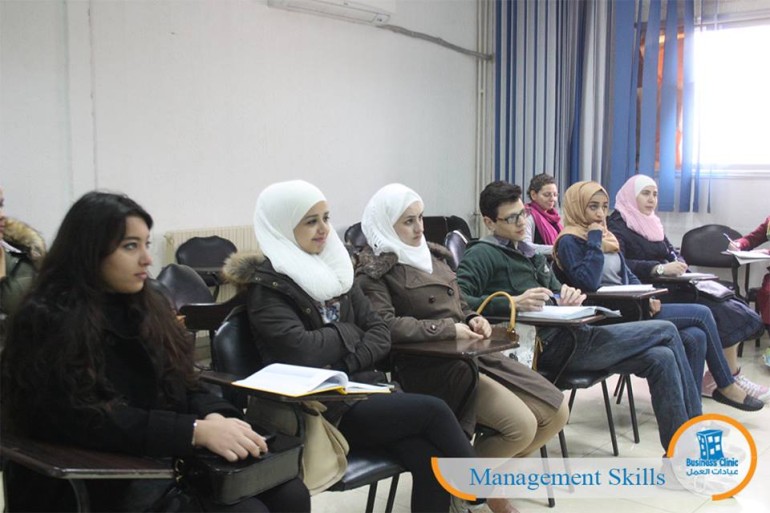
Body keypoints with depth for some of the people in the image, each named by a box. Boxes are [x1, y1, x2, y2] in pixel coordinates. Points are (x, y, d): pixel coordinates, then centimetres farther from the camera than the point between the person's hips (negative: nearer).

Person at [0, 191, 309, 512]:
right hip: (101, 480, -6)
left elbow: (183, 389, 10)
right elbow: (88, 420, -19)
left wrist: (216, 418, -13)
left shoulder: (148, 307, 11)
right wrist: (199, 431, -26)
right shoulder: (45, 320, -10)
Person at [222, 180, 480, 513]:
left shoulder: (333, 268, 13)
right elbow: (302, 351, -21)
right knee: (433, 411, -20)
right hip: (323, 408, -5)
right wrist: (349, 333, -4)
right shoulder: (266, 286, -7)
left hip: (364, 386, 6)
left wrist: (345, 364, -10)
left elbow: (380, 333, 9)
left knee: (428, 460, -20)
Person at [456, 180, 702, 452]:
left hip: (568, 333, 8)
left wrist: (569, 296, -5)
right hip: (550, 346, -8)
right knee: (666, 331, -5)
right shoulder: (483, 254, -5)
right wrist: (513, 303, -29)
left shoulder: (529, 253, 23)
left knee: (661, 358, -4)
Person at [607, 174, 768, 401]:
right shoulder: (617, 226, -7)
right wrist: (661, 268, -28)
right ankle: (731, 378, -1)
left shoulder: (651, 223, 21)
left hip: (672, 287, 8)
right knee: (726, 314, -16)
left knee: (734, 310, -10)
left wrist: (678, 263, -4)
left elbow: (672, 252, 18)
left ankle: (716, 376, -7)